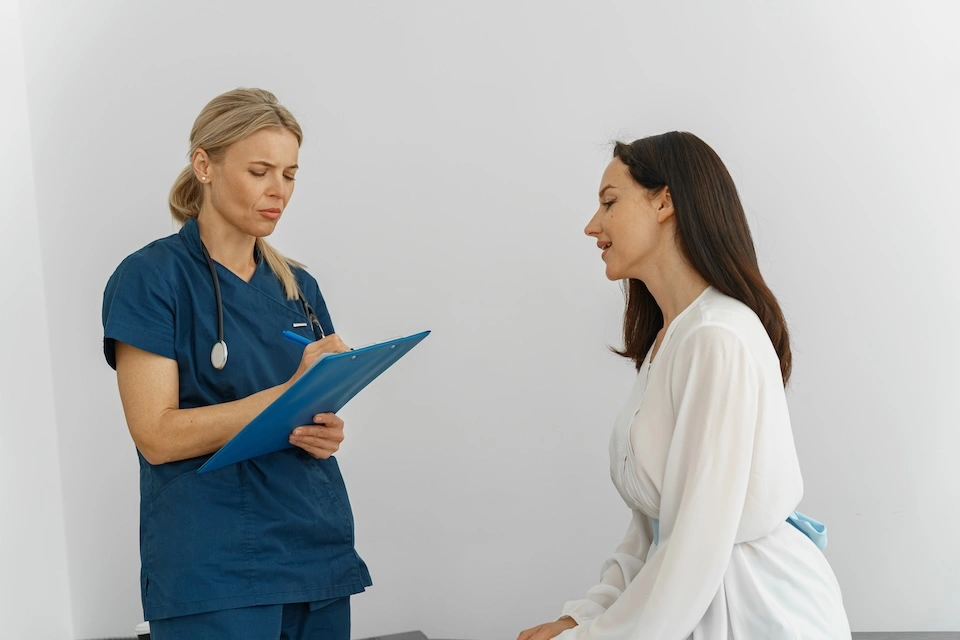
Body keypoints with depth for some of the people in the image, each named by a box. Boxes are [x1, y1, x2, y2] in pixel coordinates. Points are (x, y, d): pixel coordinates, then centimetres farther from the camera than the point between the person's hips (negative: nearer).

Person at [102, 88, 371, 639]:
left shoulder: (298, 285, 11)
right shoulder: (152, 278, -6)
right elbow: (158, 435, -14)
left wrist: (327, 431, -6)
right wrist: (292, 392, -21)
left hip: (319, 553, 6)